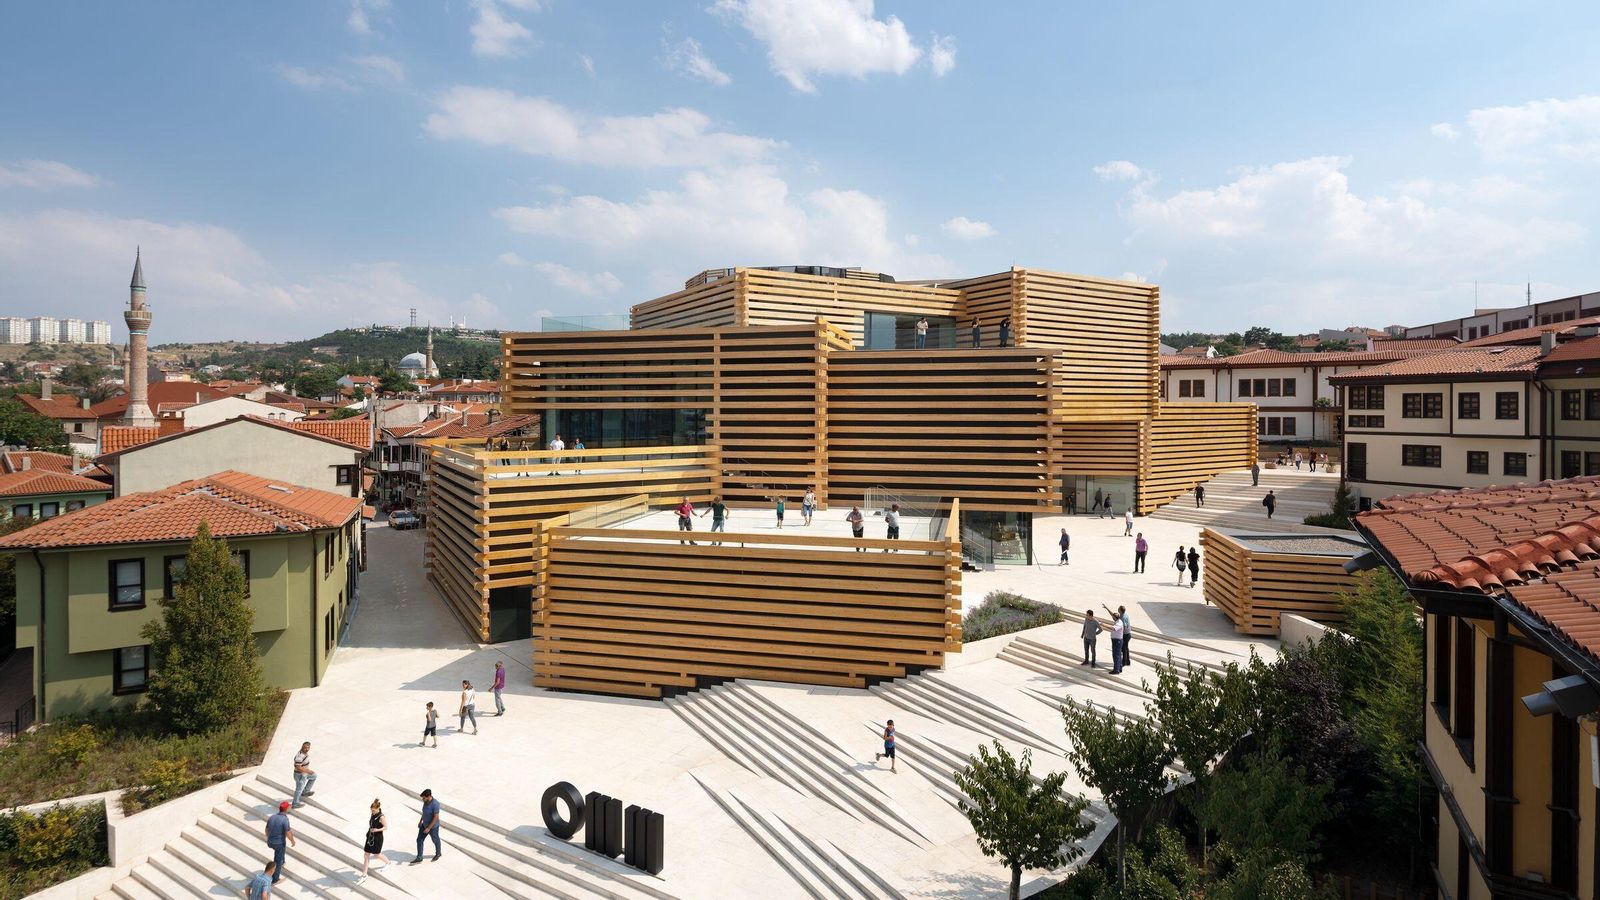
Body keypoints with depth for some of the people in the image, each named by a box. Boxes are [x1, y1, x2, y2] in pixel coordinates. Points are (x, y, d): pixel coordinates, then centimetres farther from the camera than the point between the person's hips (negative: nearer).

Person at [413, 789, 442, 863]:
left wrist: (428, 828, -26)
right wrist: (420, 821, 13)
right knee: (419, 840, 10)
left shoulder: (435, 804, -34)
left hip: (433, 826, -7)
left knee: (435, 840, 17)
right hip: (425, 824, 7)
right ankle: (419, 858, 25)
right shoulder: (426, 801, -10)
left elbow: (436, 817, -29)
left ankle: (438, 853, 43)